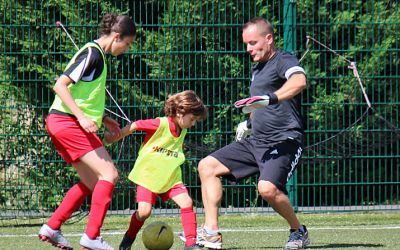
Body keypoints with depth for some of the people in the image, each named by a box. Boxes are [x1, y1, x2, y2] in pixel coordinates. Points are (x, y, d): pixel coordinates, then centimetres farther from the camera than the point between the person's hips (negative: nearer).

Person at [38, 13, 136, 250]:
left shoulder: (97, 54, 16)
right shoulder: (92, 54, -14)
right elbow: (60, 85, -20)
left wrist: (102, 118, 20)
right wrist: (81, 117, -25)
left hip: (66, 123, 10)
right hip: (68, 123, -10)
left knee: (92, 182, 14)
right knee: (109, 174, -12)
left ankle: (51, 228, 16)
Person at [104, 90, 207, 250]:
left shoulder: (182, 131, 4)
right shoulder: (160, 124, -19)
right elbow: (134, 126, -11)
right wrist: (113, 138, -5)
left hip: (170, 178, 5)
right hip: (147, 175, -5)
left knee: (186, 202, -14)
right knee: (144, 212, -15)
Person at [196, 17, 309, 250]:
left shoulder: (284, 60, -10)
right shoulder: (257, 68, 19)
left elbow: (299, 81, -35)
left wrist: (271, 98, -47)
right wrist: (249, 123, 22)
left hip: (284, 141, -10)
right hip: (256, 141, 10)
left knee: (267, 188, -31)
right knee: (208, 166, 5)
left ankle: (299, 231, -5)